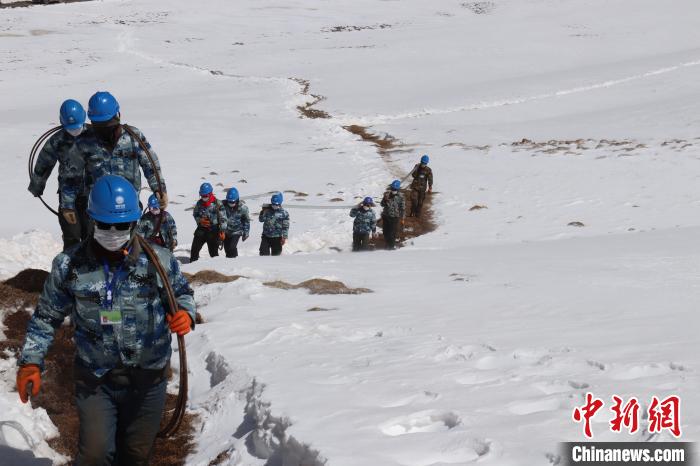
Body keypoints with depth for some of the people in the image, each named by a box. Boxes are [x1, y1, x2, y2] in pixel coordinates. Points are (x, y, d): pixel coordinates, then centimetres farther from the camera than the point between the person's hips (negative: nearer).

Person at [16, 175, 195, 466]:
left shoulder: (159, 261, -7)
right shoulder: (70, 266, -8)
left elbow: (182, 292, 11)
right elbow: (47, 317, 3)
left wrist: (185, 314, -12)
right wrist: (30, 362, -5)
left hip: (148, 377, 1)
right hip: (95, 379, -1)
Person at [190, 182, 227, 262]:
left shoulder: (217, 204, -10)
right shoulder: (199, 203, 4)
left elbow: (223, 218, -8)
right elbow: (195, 214, 16)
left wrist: (222, 231, -12)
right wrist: (200, 220, -6)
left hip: (213, 231, -4)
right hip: (201, 229, 4)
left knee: (213, 252, 1)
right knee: (194, 249, 2)